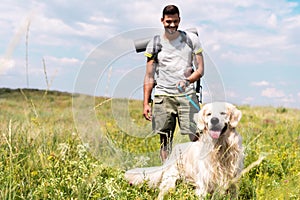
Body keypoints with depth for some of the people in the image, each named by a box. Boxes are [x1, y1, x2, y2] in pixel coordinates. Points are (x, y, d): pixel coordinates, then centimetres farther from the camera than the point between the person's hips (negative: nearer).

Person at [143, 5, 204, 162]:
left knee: (195, 137, -9)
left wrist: (187, 81, -15)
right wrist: (146, 103, 3)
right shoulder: (154, 44, 8)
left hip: (187, 95, 0)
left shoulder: (192, 39, 7)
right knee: (165, 140, 2)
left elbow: (200, 70, 6)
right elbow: (149, 76, 10)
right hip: (163, 96, 1)